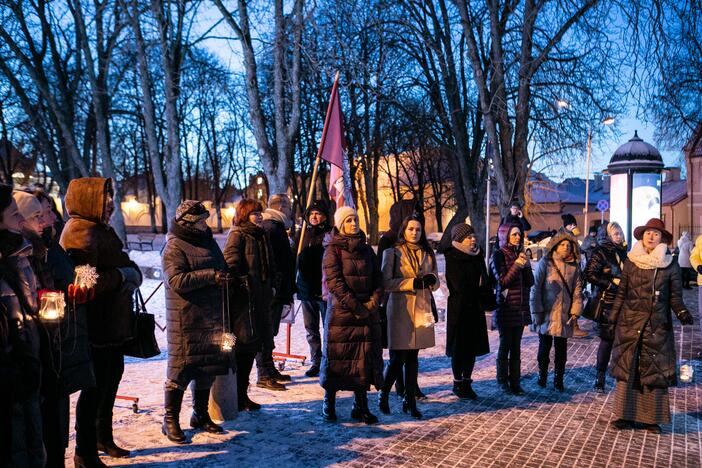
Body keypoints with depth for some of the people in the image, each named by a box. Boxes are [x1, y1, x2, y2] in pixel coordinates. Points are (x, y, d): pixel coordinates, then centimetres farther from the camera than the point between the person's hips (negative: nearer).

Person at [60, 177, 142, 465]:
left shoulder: (102, 229, 13)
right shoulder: (81, 233, -17)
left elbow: (128, 268, 17)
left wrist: (130, 273, -2)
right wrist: (122, 276, -18)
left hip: (114, 322, 10)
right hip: (96, 325, -10)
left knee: (112, 377, 21)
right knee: (96, 387, -2)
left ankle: (103, 438, 38)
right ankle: (86, 455, 12)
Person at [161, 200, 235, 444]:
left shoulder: (208, 242, 15)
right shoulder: (174, 247, -9)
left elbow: (222, 269, 27)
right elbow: (176, 280, -22)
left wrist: (226, 277, 4)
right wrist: (210, 276, -21)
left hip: (213, 317, 8)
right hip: (186, 319, -8)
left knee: (209, 366, 13)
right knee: (181, 367, -3)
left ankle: (201, 414, 27)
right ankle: (170, 420, 10)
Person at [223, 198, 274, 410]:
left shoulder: (260, 235, 16)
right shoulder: (237, 235, -9)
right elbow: (231, 264, -18)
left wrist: (269, 286, 17)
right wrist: (240, 285, -24)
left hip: (259, 297, 8)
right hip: (243, 299, -8)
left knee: (252, 346, 14)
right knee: (243, 345, -5)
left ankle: (242, 394, 25)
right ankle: (236, 397, 6)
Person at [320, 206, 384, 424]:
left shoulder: (366, 250, 13)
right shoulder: (333, 249, -3)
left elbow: (378, 279, 11)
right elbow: (334, 282, -13)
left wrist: (372, 303, -7)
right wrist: (356, 307, -16)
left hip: (367, 314, 5)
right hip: (341, 314, -4)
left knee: (364, 358, 5)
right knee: (336, 357, 2)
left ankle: (360, 406, 13)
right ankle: (329, 403, 15)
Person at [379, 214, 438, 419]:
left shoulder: (428, 254, 13)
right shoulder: (392, 253, -1)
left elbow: (436, 283, 17)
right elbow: (386, 283, -8)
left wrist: (431, 280, -6)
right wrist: (413, 282, -17)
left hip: (422, 310, 4)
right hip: (399, 310, -4)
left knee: (413, 358, 9)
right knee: (397, 359, -3)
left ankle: (409, 400, 18)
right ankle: (383, 397, 18)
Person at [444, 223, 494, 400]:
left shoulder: (477, 256, 10)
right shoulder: (452, 258, -10)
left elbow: (484, 280, 8)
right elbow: (460, 286, -17)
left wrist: (488, 301, -6)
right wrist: (481, 294, -5)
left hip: (476, 308, 6)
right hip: (459, 309, -6)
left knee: (473, 346, 9)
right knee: (459, 347, 2)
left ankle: (467, 382, 19)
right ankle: (458, 383, 14)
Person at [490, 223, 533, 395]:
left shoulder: (519, 254, 12)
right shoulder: (498, 255, -5)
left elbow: (530, 282, 8)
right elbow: (502, 282, -12)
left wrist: (526, 265, -7)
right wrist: (517, 265, -14)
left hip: (521, 308, 5)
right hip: (506, 308, -5)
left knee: (516, 347, 7)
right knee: (505, 346, 2)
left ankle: (515, 382, 12)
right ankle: (503, 381, 12)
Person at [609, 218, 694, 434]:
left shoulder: (670, 266, 0)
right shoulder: (631, 262, 3)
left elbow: (675, 297, 2)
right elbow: (621, 293, 8)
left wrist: (682, 312, -17)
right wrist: (613, 319, 5)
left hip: (658, 325, -1)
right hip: (630, 323, 1)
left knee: (655, 371, 3)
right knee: (627, 369, 3)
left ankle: (651, 417, 12)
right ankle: (625, 415, 10)